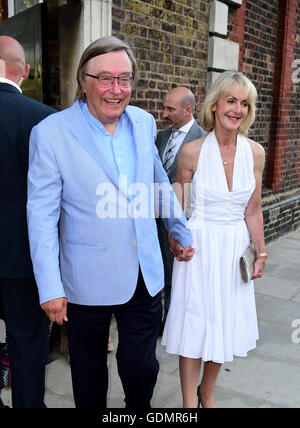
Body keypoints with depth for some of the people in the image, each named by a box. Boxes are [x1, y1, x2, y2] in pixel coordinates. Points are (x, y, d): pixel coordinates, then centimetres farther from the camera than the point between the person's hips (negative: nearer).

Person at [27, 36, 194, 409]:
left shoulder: (144, 123, 2)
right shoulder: (50, 133, -13)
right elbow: (41, 216, -12)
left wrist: (181, 232, 23)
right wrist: (50, 288, -13)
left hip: (145, 276, 4)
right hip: (87, 281, -3)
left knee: (141, 366, 14)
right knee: (89, 371, 17)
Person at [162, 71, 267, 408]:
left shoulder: (255, 152, -2)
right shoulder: (193, 152, -11)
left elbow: (252, 210, 6)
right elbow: (177, 206, 0)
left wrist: (260, 251, 8)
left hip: (236, 248, 4)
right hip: (200, 247, -3)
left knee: (225, 323, 14)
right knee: (194, 325, 4)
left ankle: (207, 395, 38)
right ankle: (189, 403, 24)